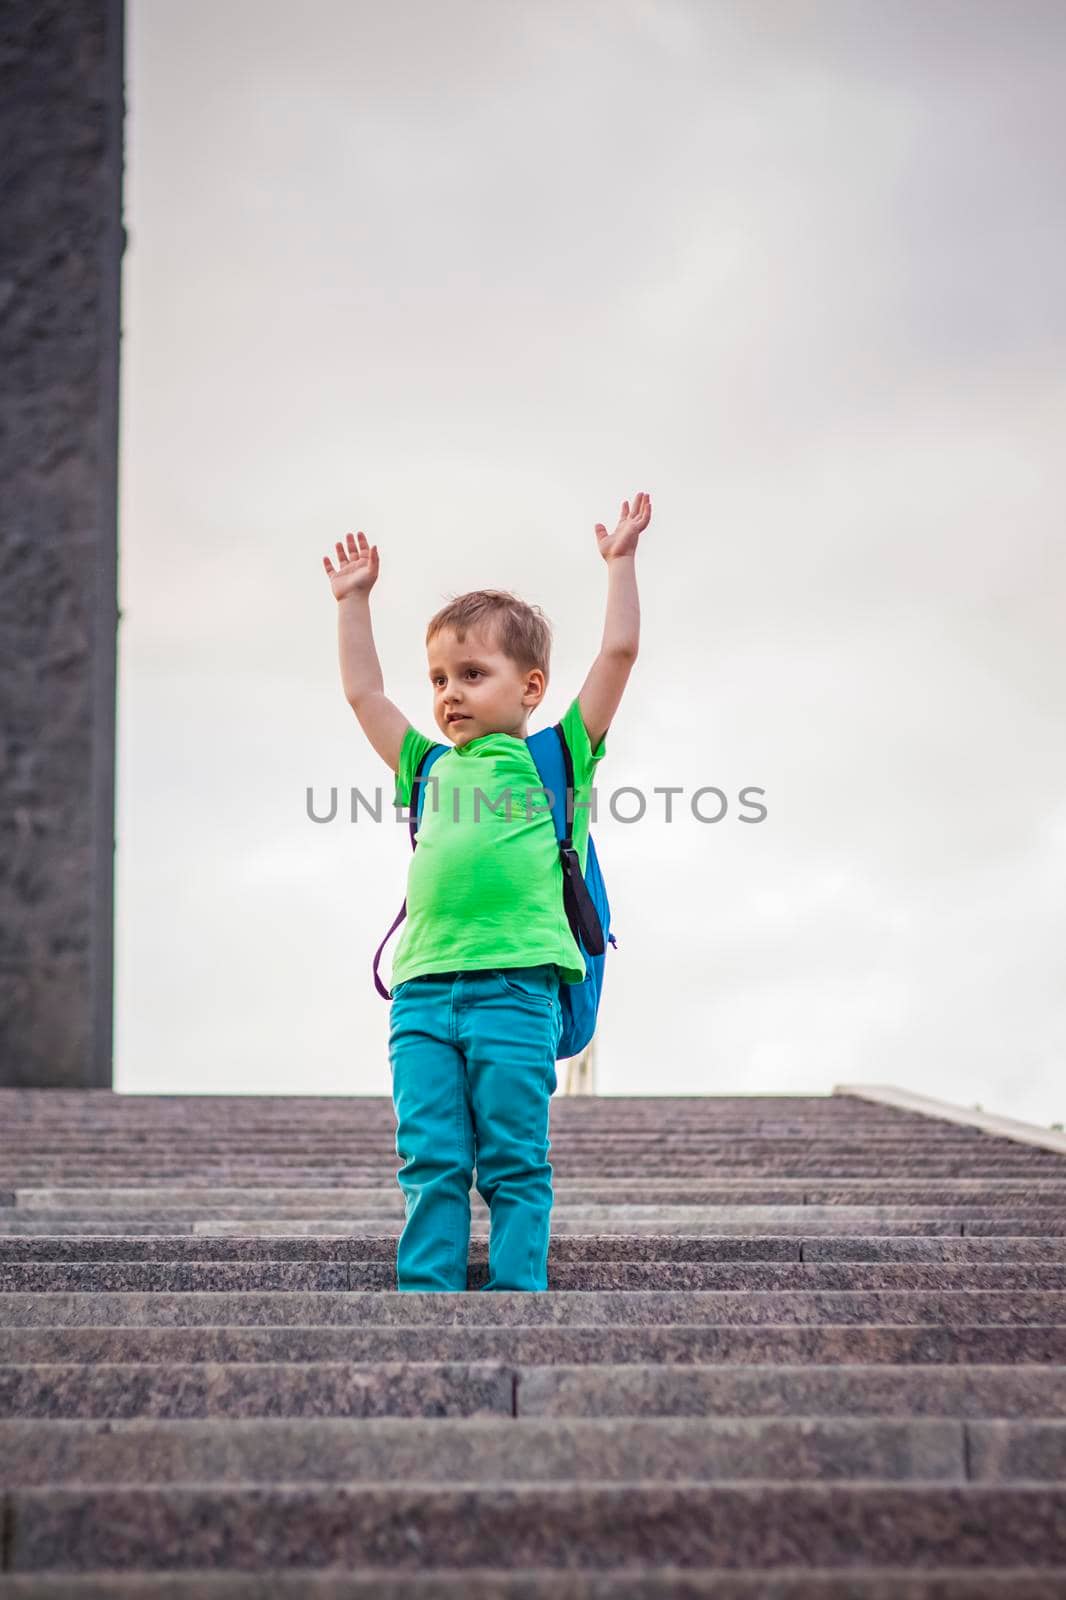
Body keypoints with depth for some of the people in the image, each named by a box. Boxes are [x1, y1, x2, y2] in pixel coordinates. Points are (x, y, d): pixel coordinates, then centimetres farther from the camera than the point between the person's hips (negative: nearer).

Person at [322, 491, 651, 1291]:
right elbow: (362, 691, 29)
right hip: (424, 988, 4)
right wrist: (354, 600, 33)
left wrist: (621, 562, 11)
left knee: (514, 1161, 1)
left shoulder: (557, 753, 10)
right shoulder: (430, 767, 22)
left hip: (515, 984, -4)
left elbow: (619, 653, 7)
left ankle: (518, 1293, 6)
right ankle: (426, 1293, 6)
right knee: (430, 1160, 3)